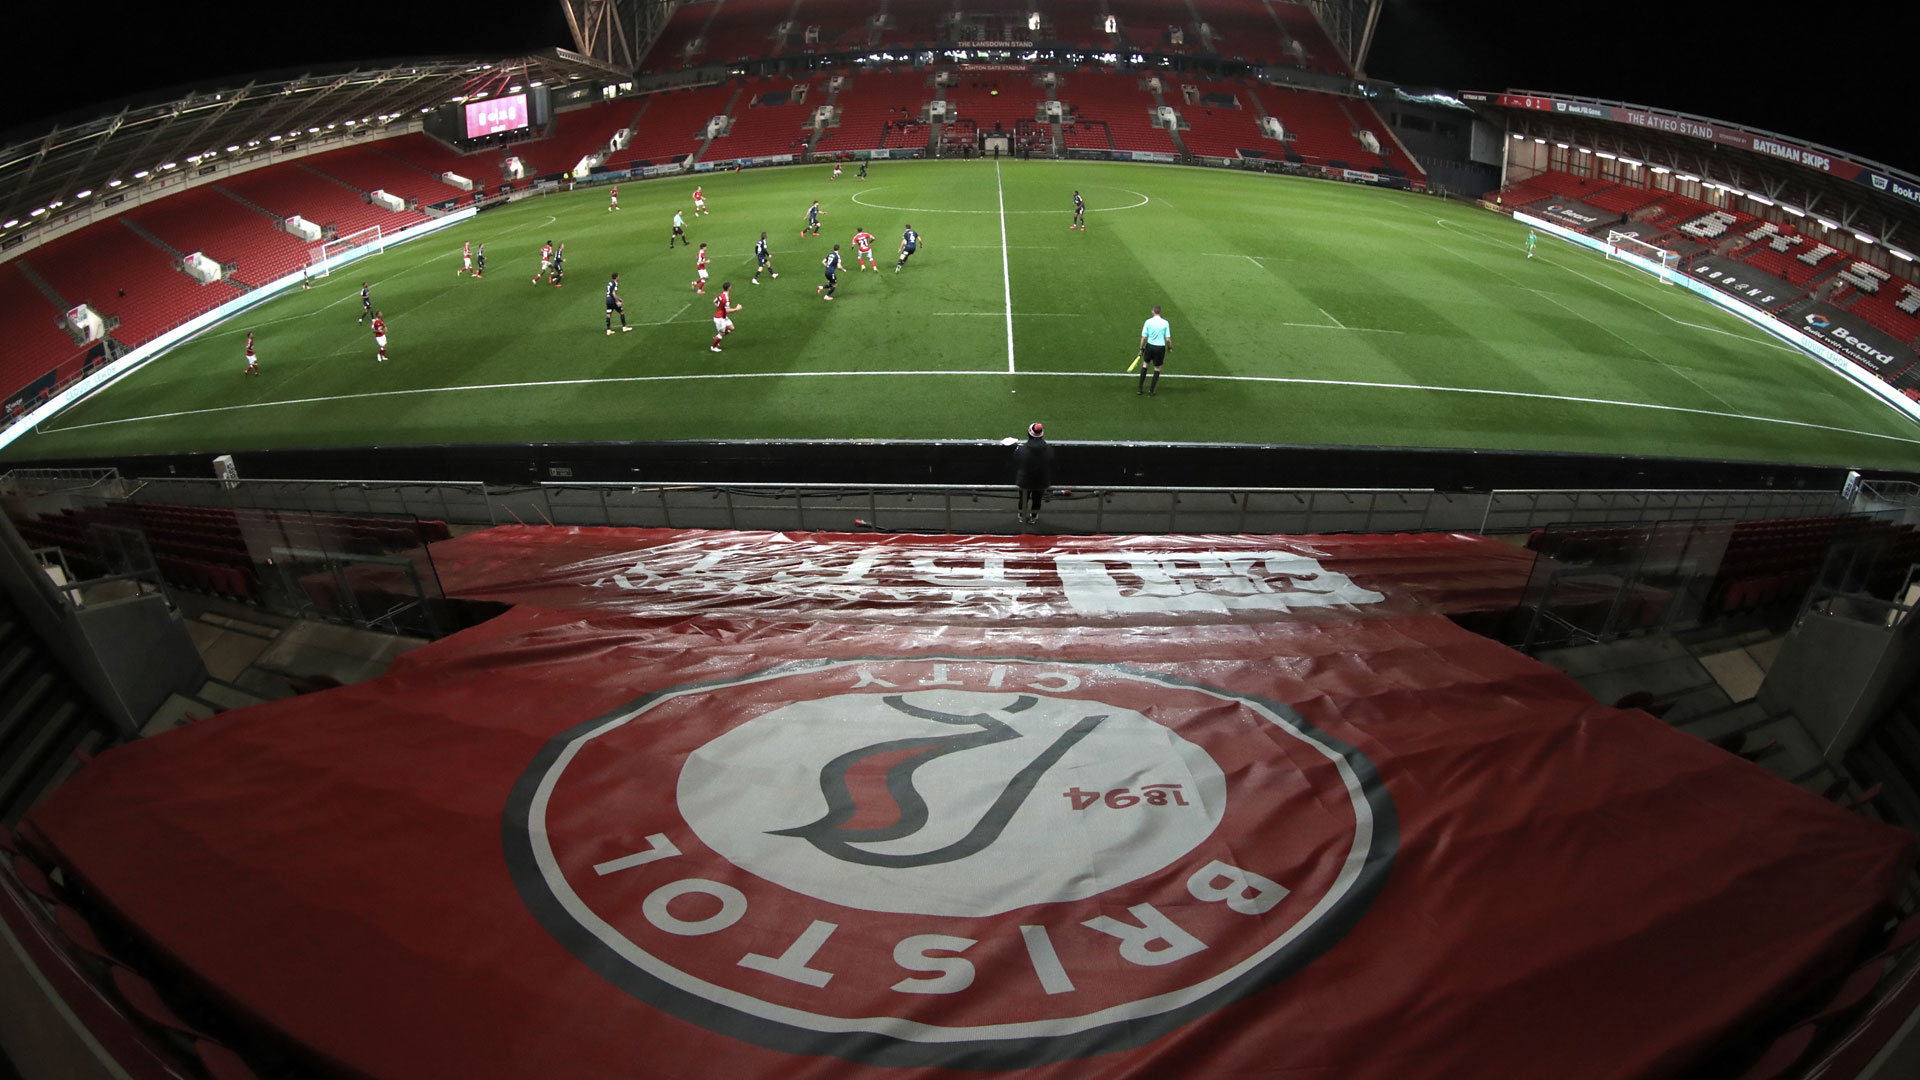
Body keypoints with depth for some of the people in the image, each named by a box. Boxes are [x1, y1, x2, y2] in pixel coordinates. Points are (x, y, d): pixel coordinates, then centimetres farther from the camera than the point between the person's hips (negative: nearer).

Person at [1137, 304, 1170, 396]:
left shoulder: (1148, 322, -6)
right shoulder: (1165, 323, -6)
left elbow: (1144, 337, -5)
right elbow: (1168, 339, -6)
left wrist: (1141, 349, 6)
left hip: (1150, 346, 1)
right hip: (1160, 347, -1)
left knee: (1145, 365, 20)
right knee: (1157, 368, 13)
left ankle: (1140, 389, 18)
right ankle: (1151, 391, 15)